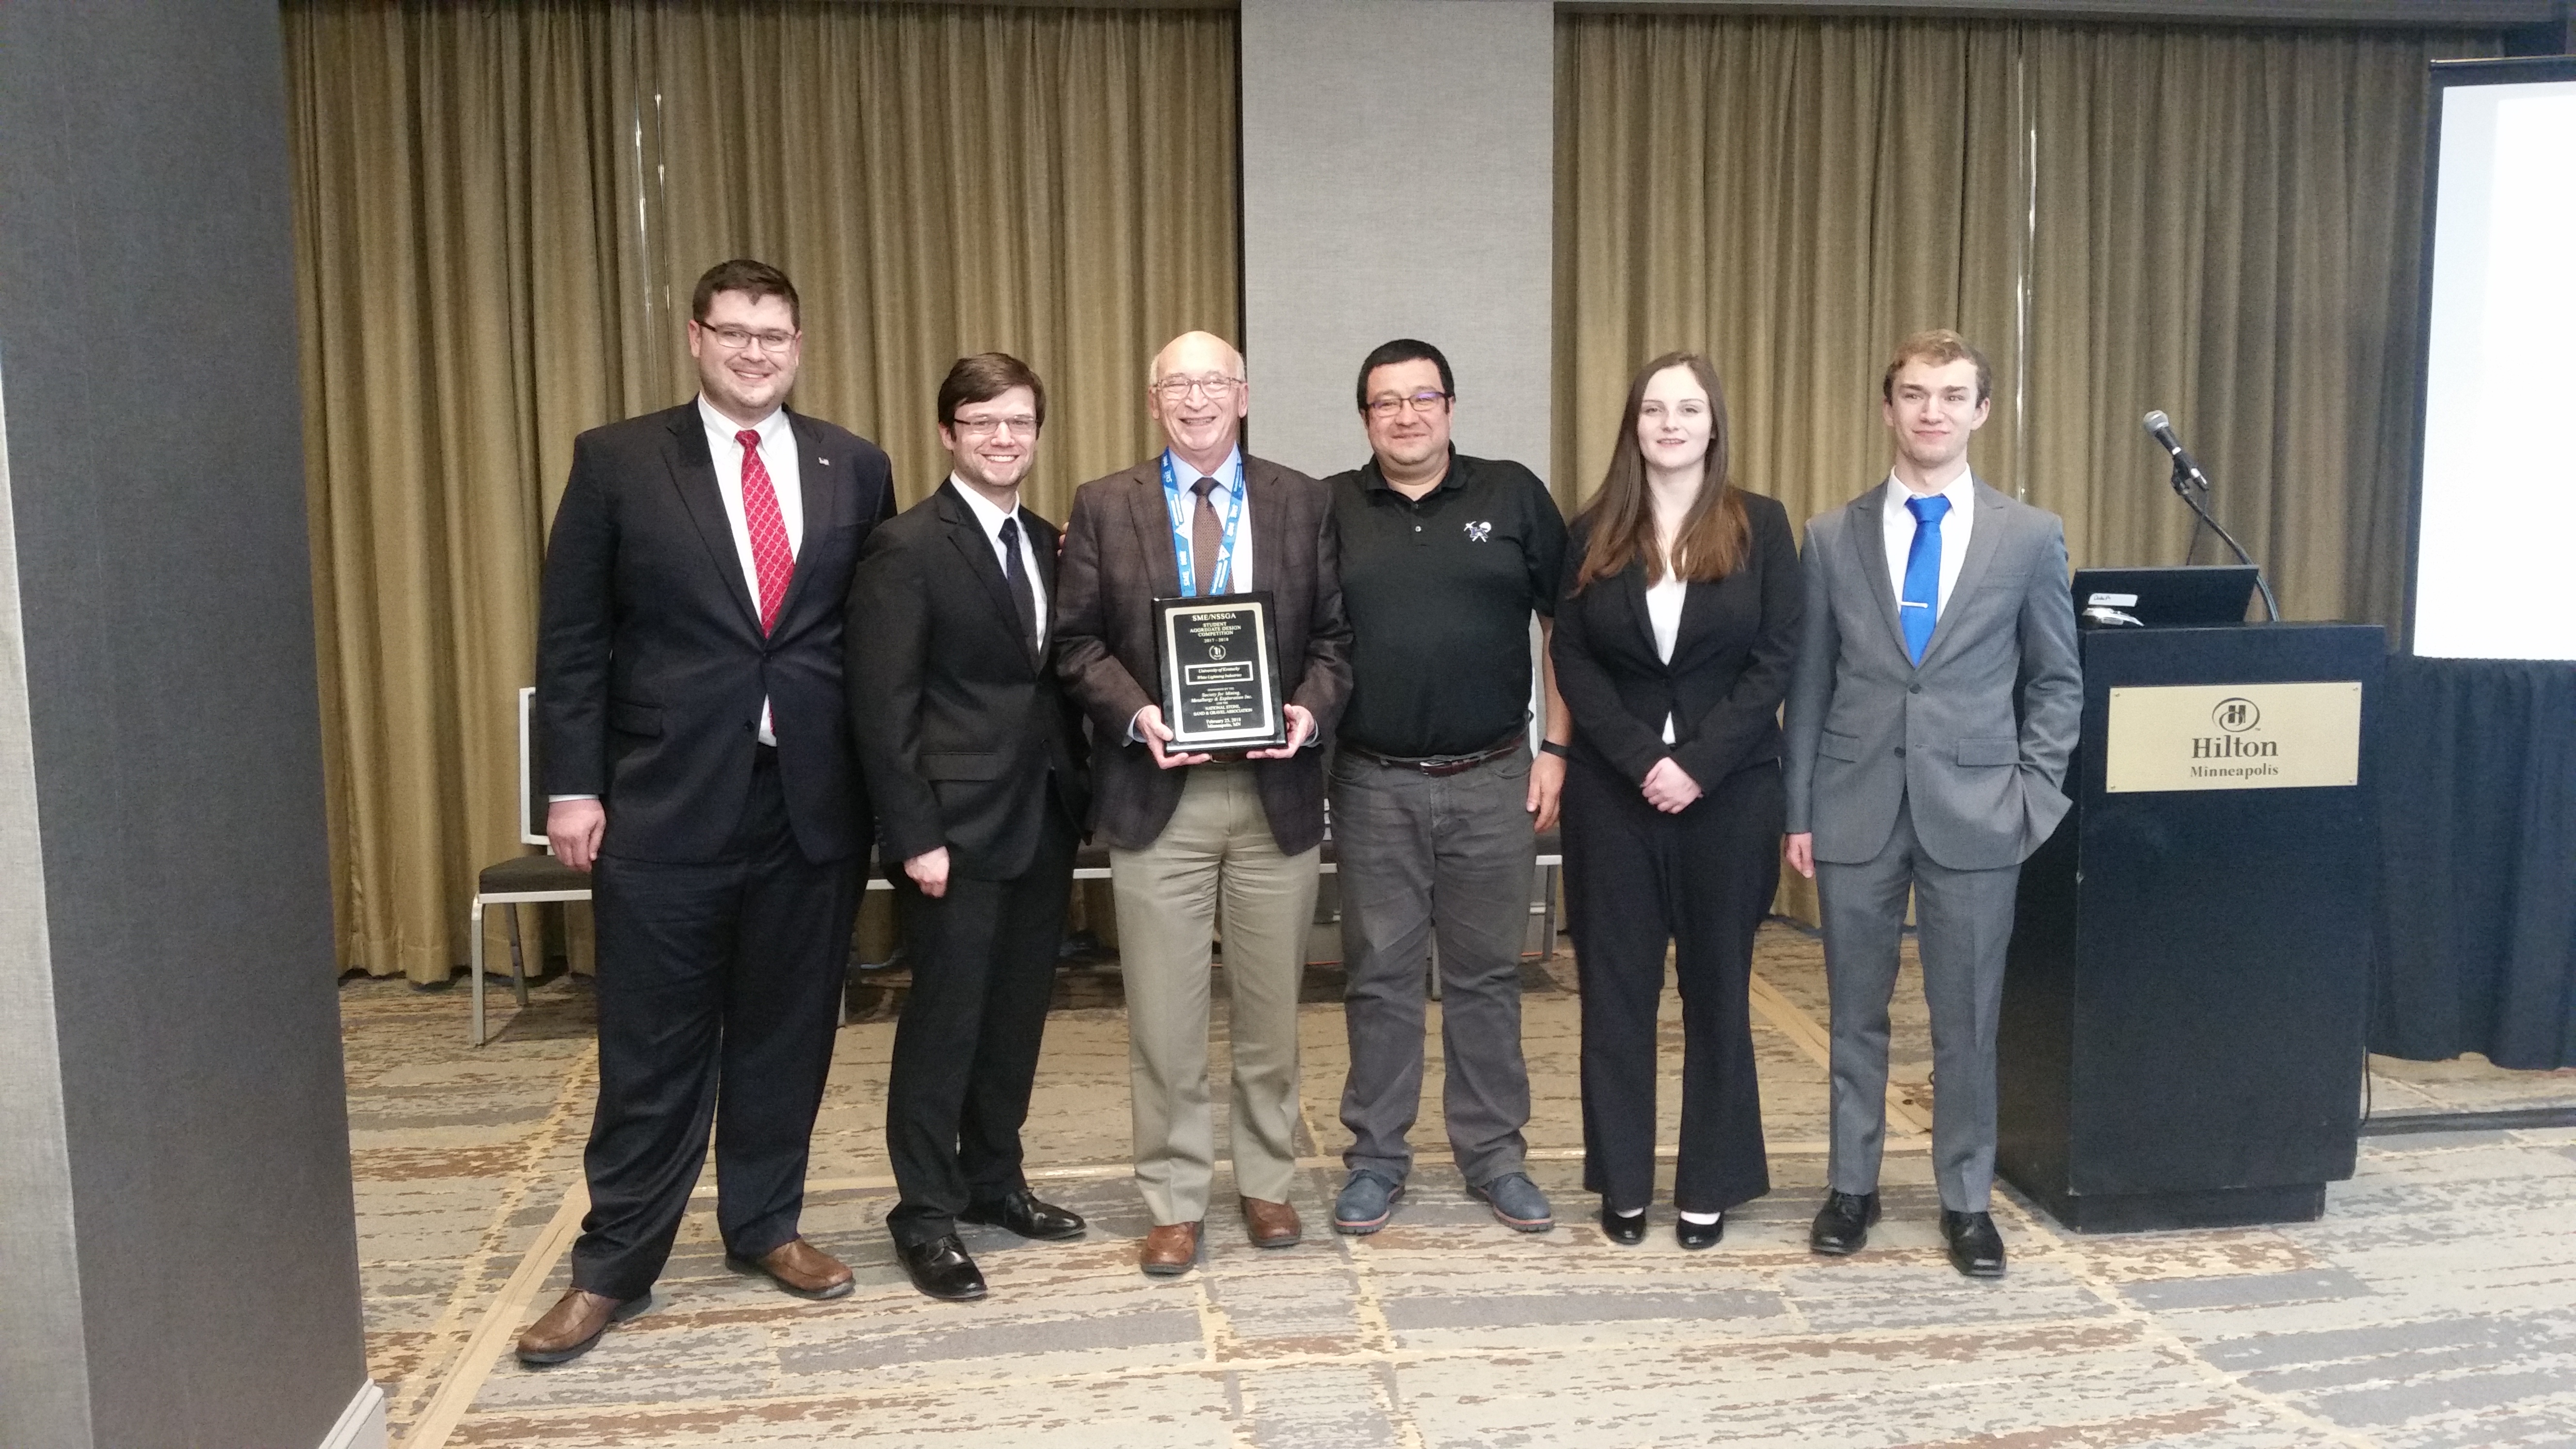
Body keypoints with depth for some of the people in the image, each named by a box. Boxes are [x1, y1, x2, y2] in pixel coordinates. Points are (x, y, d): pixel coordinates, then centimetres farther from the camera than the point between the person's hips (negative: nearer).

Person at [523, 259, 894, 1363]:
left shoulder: (854, 468, 6)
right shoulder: (618, 462, 0)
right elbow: (572, 637, 0)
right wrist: (572, 786, -5)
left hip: (815, 801, 2)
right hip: (665, 803, -2)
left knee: (786, 1032, 13)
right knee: (653, 1047, 6)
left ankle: (766, 1223, 31)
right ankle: (614, 1266, 20)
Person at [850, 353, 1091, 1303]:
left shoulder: (1049, 545, 12)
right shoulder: (906, 548, -9)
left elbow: (1060, 677, 13)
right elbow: (883, 708, -13)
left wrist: (1080, 789, 3)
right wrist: (914, 835, -16)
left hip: (1045, 818, 7)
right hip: (958, 824, -7)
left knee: (1018, 1011, 14)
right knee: (945, 1019, 1)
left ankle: (992, 1180, 30)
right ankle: (926, 1216, 15)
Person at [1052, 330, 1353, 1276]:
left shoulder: (1301, 502, 7)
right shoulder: (1103, 506, 4)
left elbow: (1333, 634, 6)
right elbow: (1077, 641, 2)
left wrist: (1313, 711, -13)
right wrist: (1134, 714, -15)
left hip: (1275, 786, 1)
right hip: (1157, 791, -1)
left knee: (1270, 1011, 12)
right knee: (1164, 1018, 5)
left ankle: (1267, 1182, 30)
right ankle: (1173, 1203, 20)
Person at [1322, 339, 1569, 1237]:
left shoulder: (1514, 496, 3)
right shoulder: (1329, 509, 4)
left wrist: (1556, 749, 0)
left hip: (1492, 782, 0)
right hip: (1374, 785, 0)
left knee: (1486, 974, 9)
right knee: (1379, 975, 8)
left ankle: (1493, 1156, 23)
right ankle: (1375, 1158, 20)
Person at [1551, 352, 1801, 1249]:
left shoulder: (1760, 527, 1)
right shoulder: (1594, 534, 4)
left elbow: (1775, 661, -4)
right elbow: (1573, 663, 0)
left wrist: (1698, 763, -14)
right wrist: (1642, 761, -13)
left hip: (1729, 791, -1)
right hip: (1614, 793, 1)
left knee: (1718, 985, 7)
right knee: (1615, 987, 5)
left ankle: (1711, 1186, 18)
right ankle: (1622, 1183, 17)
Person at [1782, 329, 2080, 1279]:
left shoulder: (2030, 536, 3)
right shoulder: (1833, 537, 4)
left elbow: (2057, 682, 7)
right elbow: (1809, 684, 5)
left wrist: (2033, 795, -2)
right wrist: (1800, 812, 2)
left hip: (1974, 813, 0)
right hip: (1856, 809, 1)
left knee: (1967, 1021, 8)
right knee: (1856, 1015, 11)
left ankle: (1966, 1202, 23)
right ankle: (1852, 1188, 24)